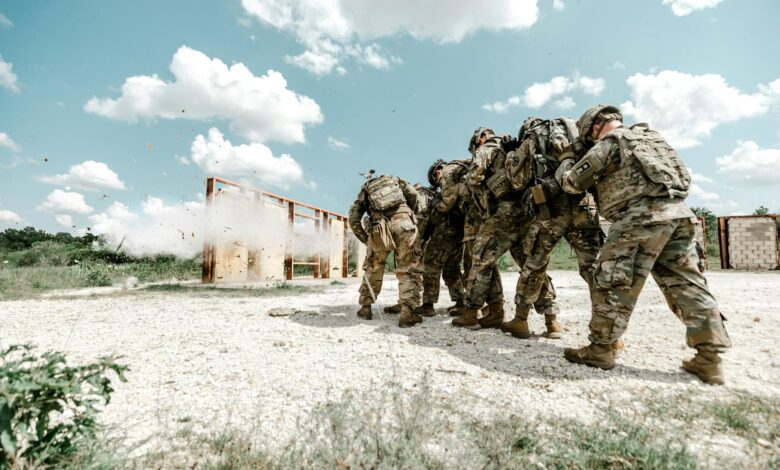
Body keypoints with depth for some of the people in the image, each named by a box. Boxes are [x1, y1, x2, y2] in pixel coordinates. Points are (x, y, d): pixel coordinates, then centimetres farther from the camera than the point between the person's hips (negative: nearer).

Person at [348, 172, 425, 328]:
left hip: (380, 228, 1)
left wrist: (365, 239, 23)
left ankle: (365, 307, 25)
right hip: (403, 221, -1)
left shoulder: (365, 189, 29)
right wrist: (411, 215, 24)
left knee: (373, 267, 20)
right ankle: (406, 312, -9)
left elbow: (353, 219, 17)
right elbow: (415, 196, 14)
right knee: (408, 269, 4)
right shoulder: (395, 179, 30)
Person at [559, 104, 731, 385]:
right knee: (687, 285, 8)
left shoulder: (609, 141, 3)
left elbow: (573, 182, 2)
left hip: (642, 217, -8)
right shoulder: (651, 136, 27)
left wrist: (566, 177, 25)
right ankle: (709, 358, 9)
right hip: (678, 213, 8)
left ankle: (600, 349, 3)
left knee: (614, 284, -3)